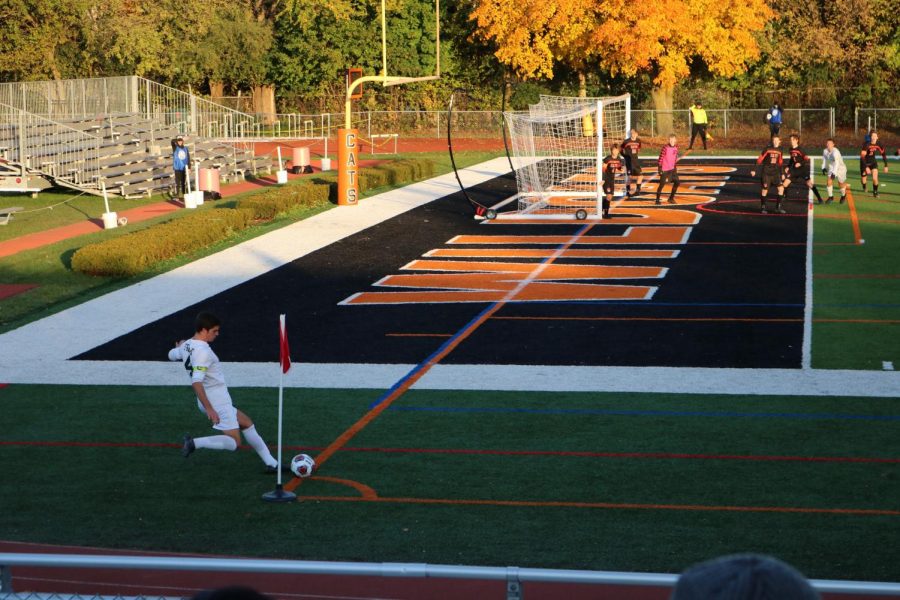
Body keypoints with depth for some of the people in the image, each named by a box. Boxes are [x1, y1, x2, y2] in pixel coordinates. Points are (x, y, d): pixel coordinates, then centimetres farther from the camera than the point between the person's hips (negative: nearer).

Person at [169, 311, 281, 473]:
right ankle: (195, 443, -13)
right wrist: (209, 409, -31)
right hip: (217, 403, -11)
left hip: (209, 401, 11)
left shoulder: (186, 345, 6)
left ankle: (271, 463, 16)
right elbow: (196, 382, -30)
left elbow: (171, 355, 29)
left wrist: (180, 346, 52)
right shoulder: (203, 351, -22)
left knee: (246, 423, 17)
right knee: (234, 443, -9)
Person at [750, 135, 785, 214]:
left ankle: (779, 206, 1)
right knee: (765, 189, -3)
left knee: (781, 188, -9)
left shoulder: (780, 151, 5)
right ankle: (763, 207, 13)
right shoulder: (767, 149, -8)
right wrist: (754, 170, -10)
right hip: (766, 173, -4)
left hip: (776, 173, 4)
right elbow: (759, 160, -7)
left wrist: (781, 174, 18)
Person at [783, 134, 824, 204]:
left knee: (809, 183, -13)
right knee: (785, 183, 1)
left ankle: (819, 198, -8)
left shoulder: (800, 150, -14)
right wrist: (788, 167, 14)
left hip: (802, 169, -6)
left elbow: (807, 159, -16)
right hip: (794, 170, 6)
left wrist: (800, 163, -28)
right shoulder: (791, 149, 6)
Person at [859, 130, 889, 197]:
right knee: (863, 178, 6)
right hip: (865, 163, -2)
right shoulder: (866, 145, -29)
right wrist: (866, 167, -37)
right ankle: (864, 188, 42)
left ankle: (875, 192, 11)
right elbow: (862, 157, -31)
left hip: (873, 162, 2)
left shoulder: (878, 145, -17)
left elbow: (884, 154, -1)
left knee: (875, 178, -12)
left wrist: (886, 166, -2)